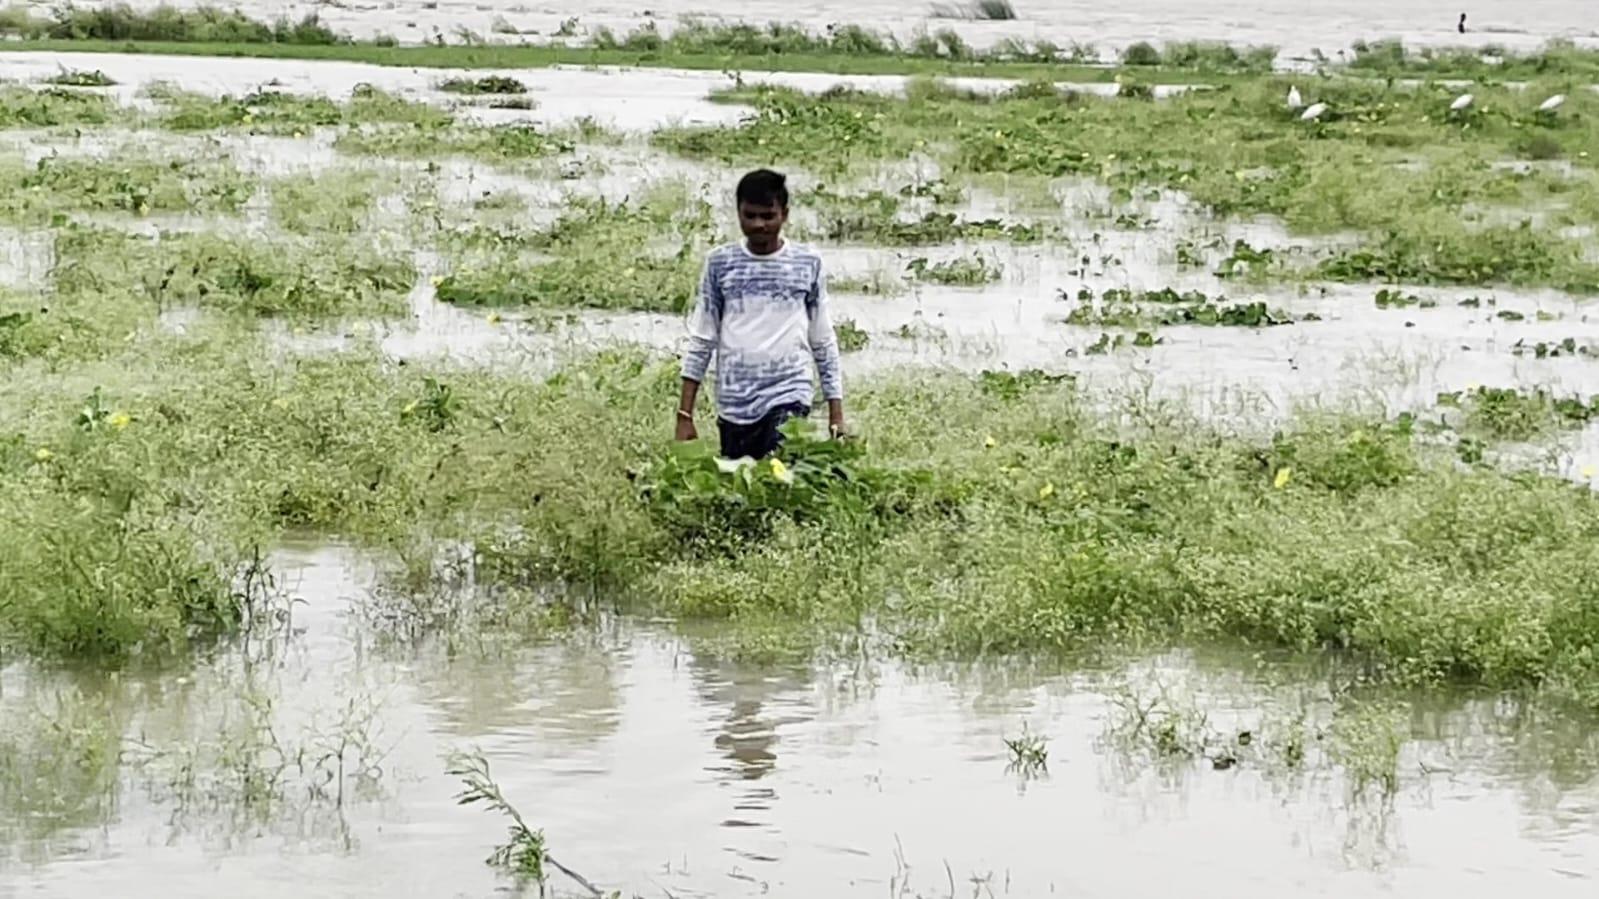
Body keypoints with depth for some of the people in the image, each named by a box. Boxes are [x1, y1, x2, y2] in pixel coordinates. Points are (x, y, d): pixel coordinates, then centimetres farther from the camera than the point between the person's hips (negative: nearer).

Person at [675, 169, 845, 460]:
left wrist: (836, 414, 5)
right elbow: (701, 341, 8)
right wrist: (685, 415, 3)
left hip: (789, 396, -2)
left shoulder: (807, 264, 5)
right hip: (734, 404, 2)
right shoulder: (721, 263, 6)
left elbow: (824, 343, 9)